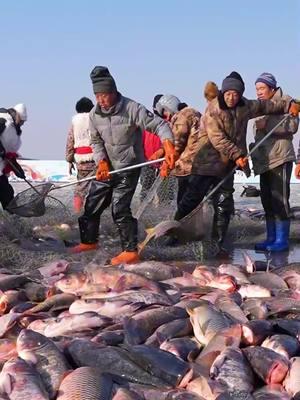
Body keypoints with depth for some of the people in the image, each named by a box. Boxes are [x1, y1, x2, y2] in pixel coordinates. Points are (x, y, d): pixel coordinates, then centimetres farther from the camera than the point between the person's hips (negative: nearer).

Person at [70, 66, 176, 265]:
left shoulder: (133, 109, -18)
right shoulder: (95, 114, -2)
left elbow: (159, 125, -20)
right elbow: (96, 141, 6)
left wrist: (169, 147, -37)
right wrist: (102, 162, -10)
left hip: (128, 167, -6)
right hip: (107, 167, 6)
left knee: (120, 209, -12)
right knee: (92, 204, 12)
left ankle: (131, 251, -3)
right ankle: (89, 241, 32)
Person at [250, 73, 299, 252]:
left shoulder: (285, 100, -3)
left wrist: (267, 124, -19)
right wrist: (255, 154, 16)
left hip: (280, 158, -8)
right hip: (265, 159, 8)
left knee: (279, 199, -8)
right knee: (267, 200, 8)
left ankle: (282, 240, -4)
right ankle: (271, 238, 14)